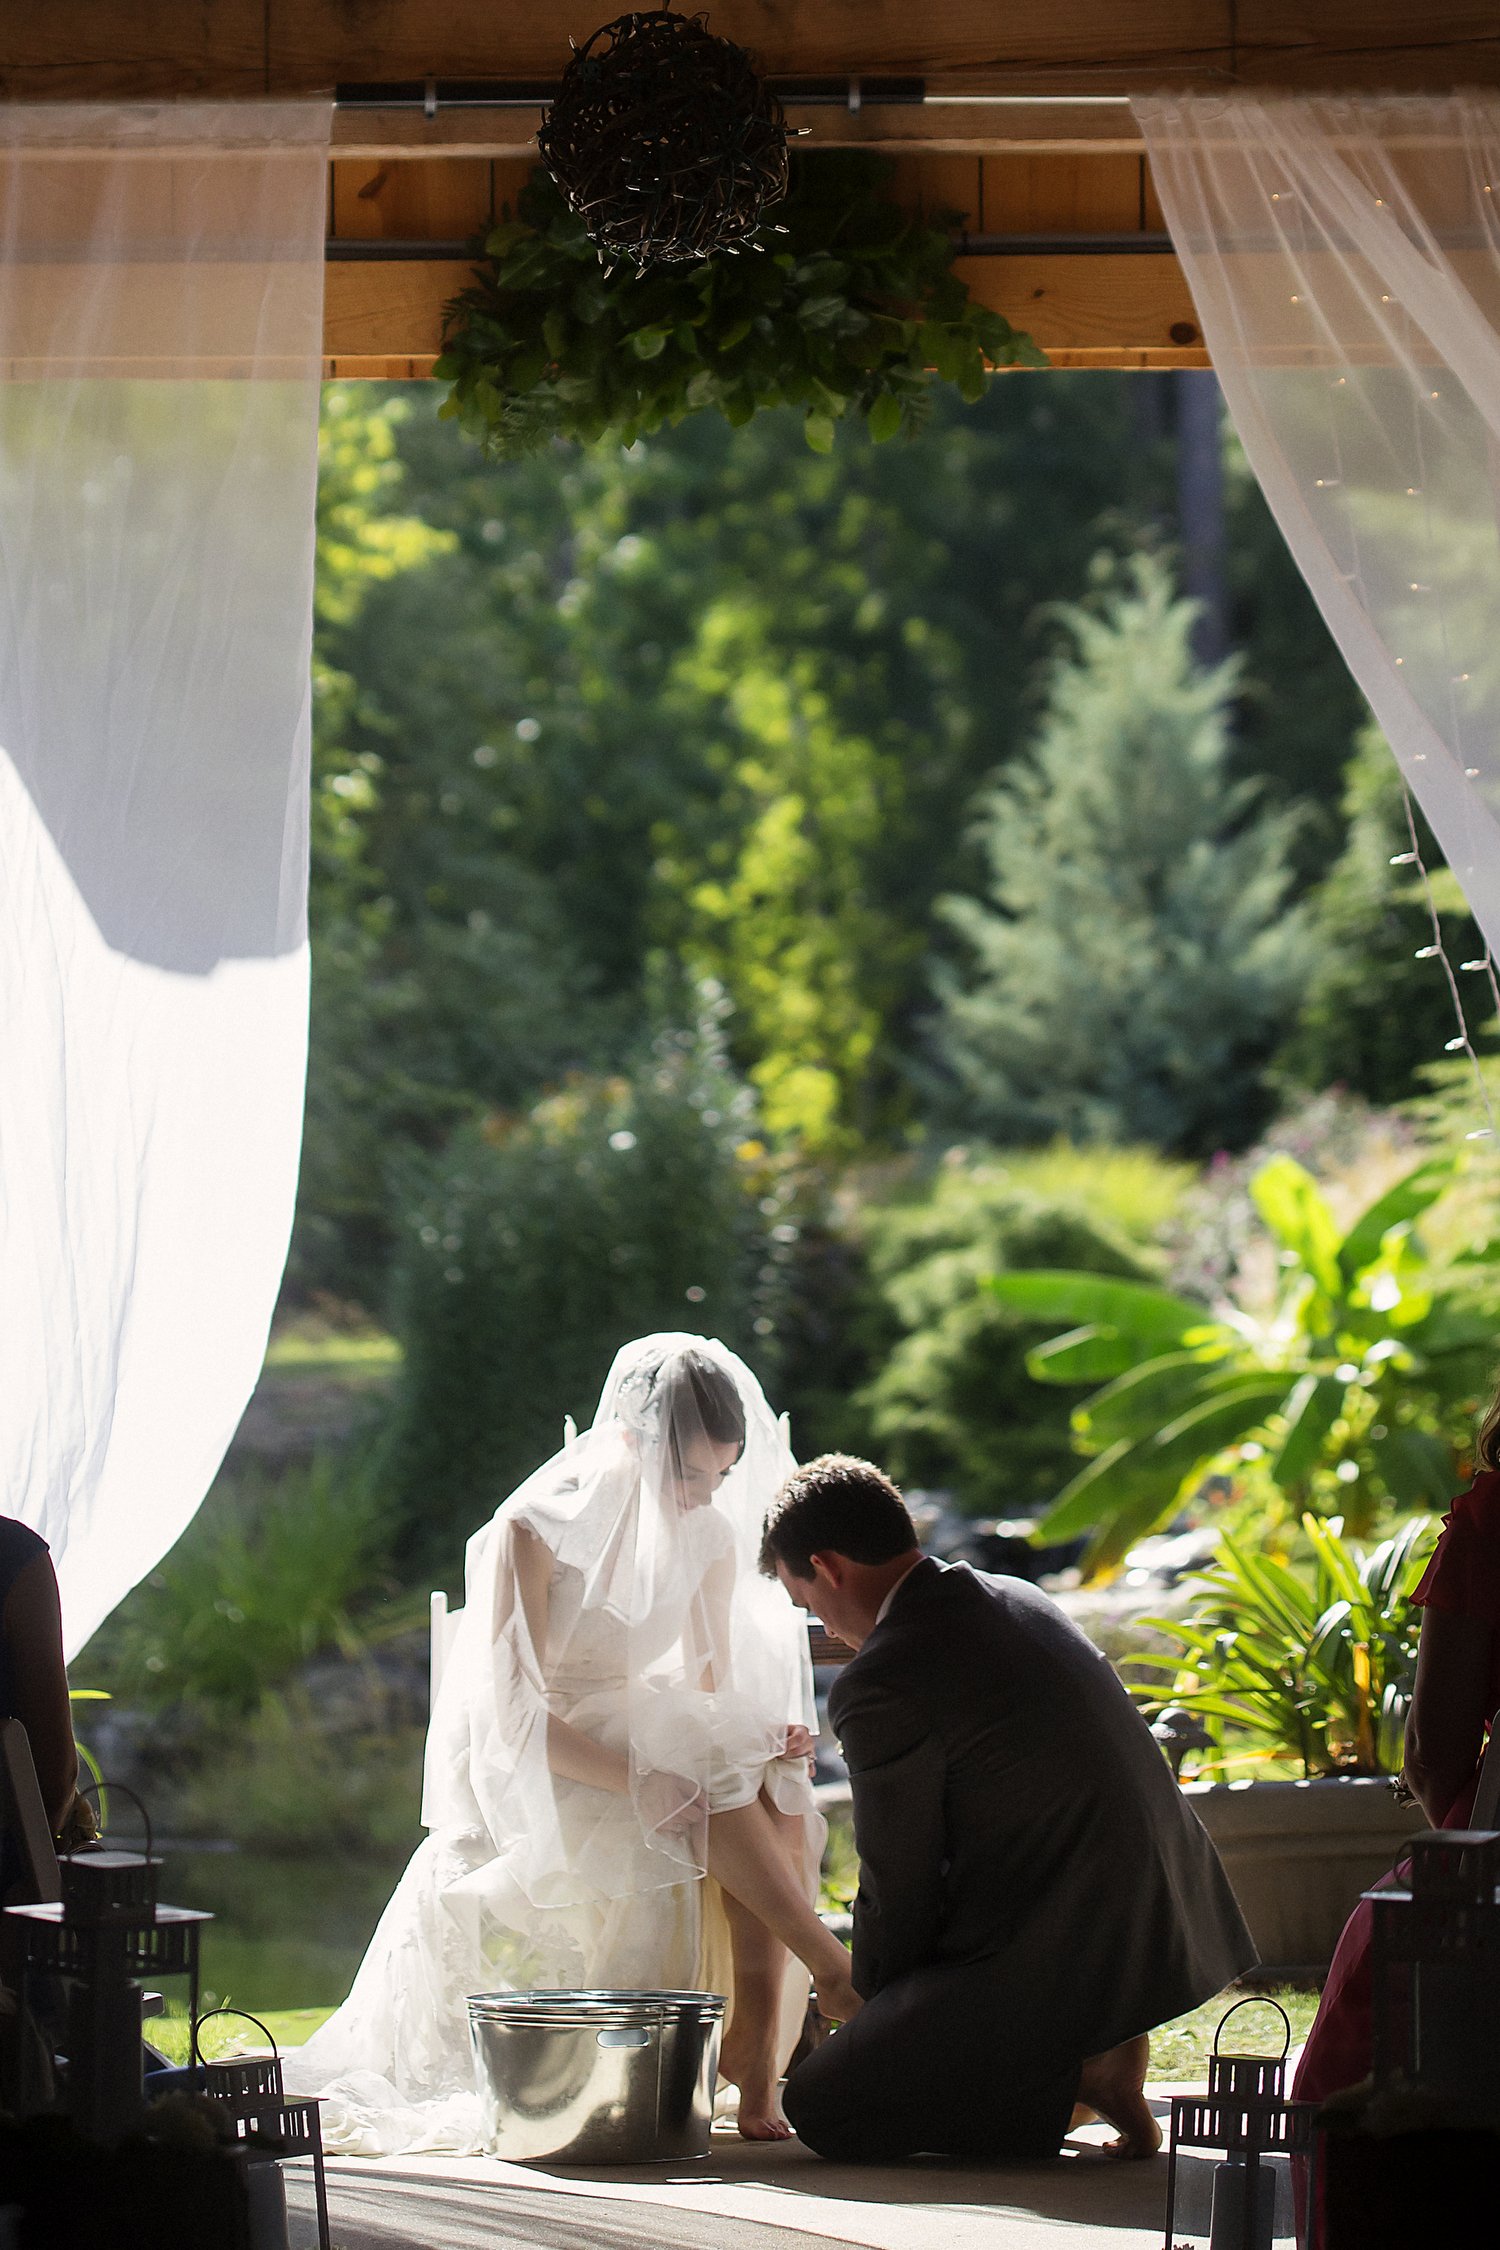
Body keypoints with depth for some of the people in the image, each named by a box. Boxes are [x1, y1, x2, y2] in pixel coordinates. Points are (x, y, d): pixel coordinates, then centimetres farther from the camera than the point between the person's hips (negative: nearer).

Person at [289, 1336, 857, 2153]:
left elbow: (714, 1688, 6)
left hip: (647, 1741, 6)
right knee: (720, 1788, -32)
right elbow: (515, 1714, -21)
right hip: (537, 1775, -5)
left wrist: (761, 1741, -19)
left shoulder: (710, 1536, 1)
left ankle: (756, 2052, -30)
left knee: (776, 1788, -26)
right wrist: (639, 1779, -34)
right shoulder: (534, 1530, -17)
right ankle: (834, 1972, -25)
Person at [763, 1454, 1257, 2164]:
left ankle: (1074, 2078, -8)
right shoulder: (1019, 1601, 13)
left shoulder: (881, 1686, -15)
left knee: (817, 2103, -2)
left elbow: (899, 1887, -6)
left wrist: (871, 2003, 14)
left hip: (1060, 1963, -9)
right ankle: (1099, 2053, 16)